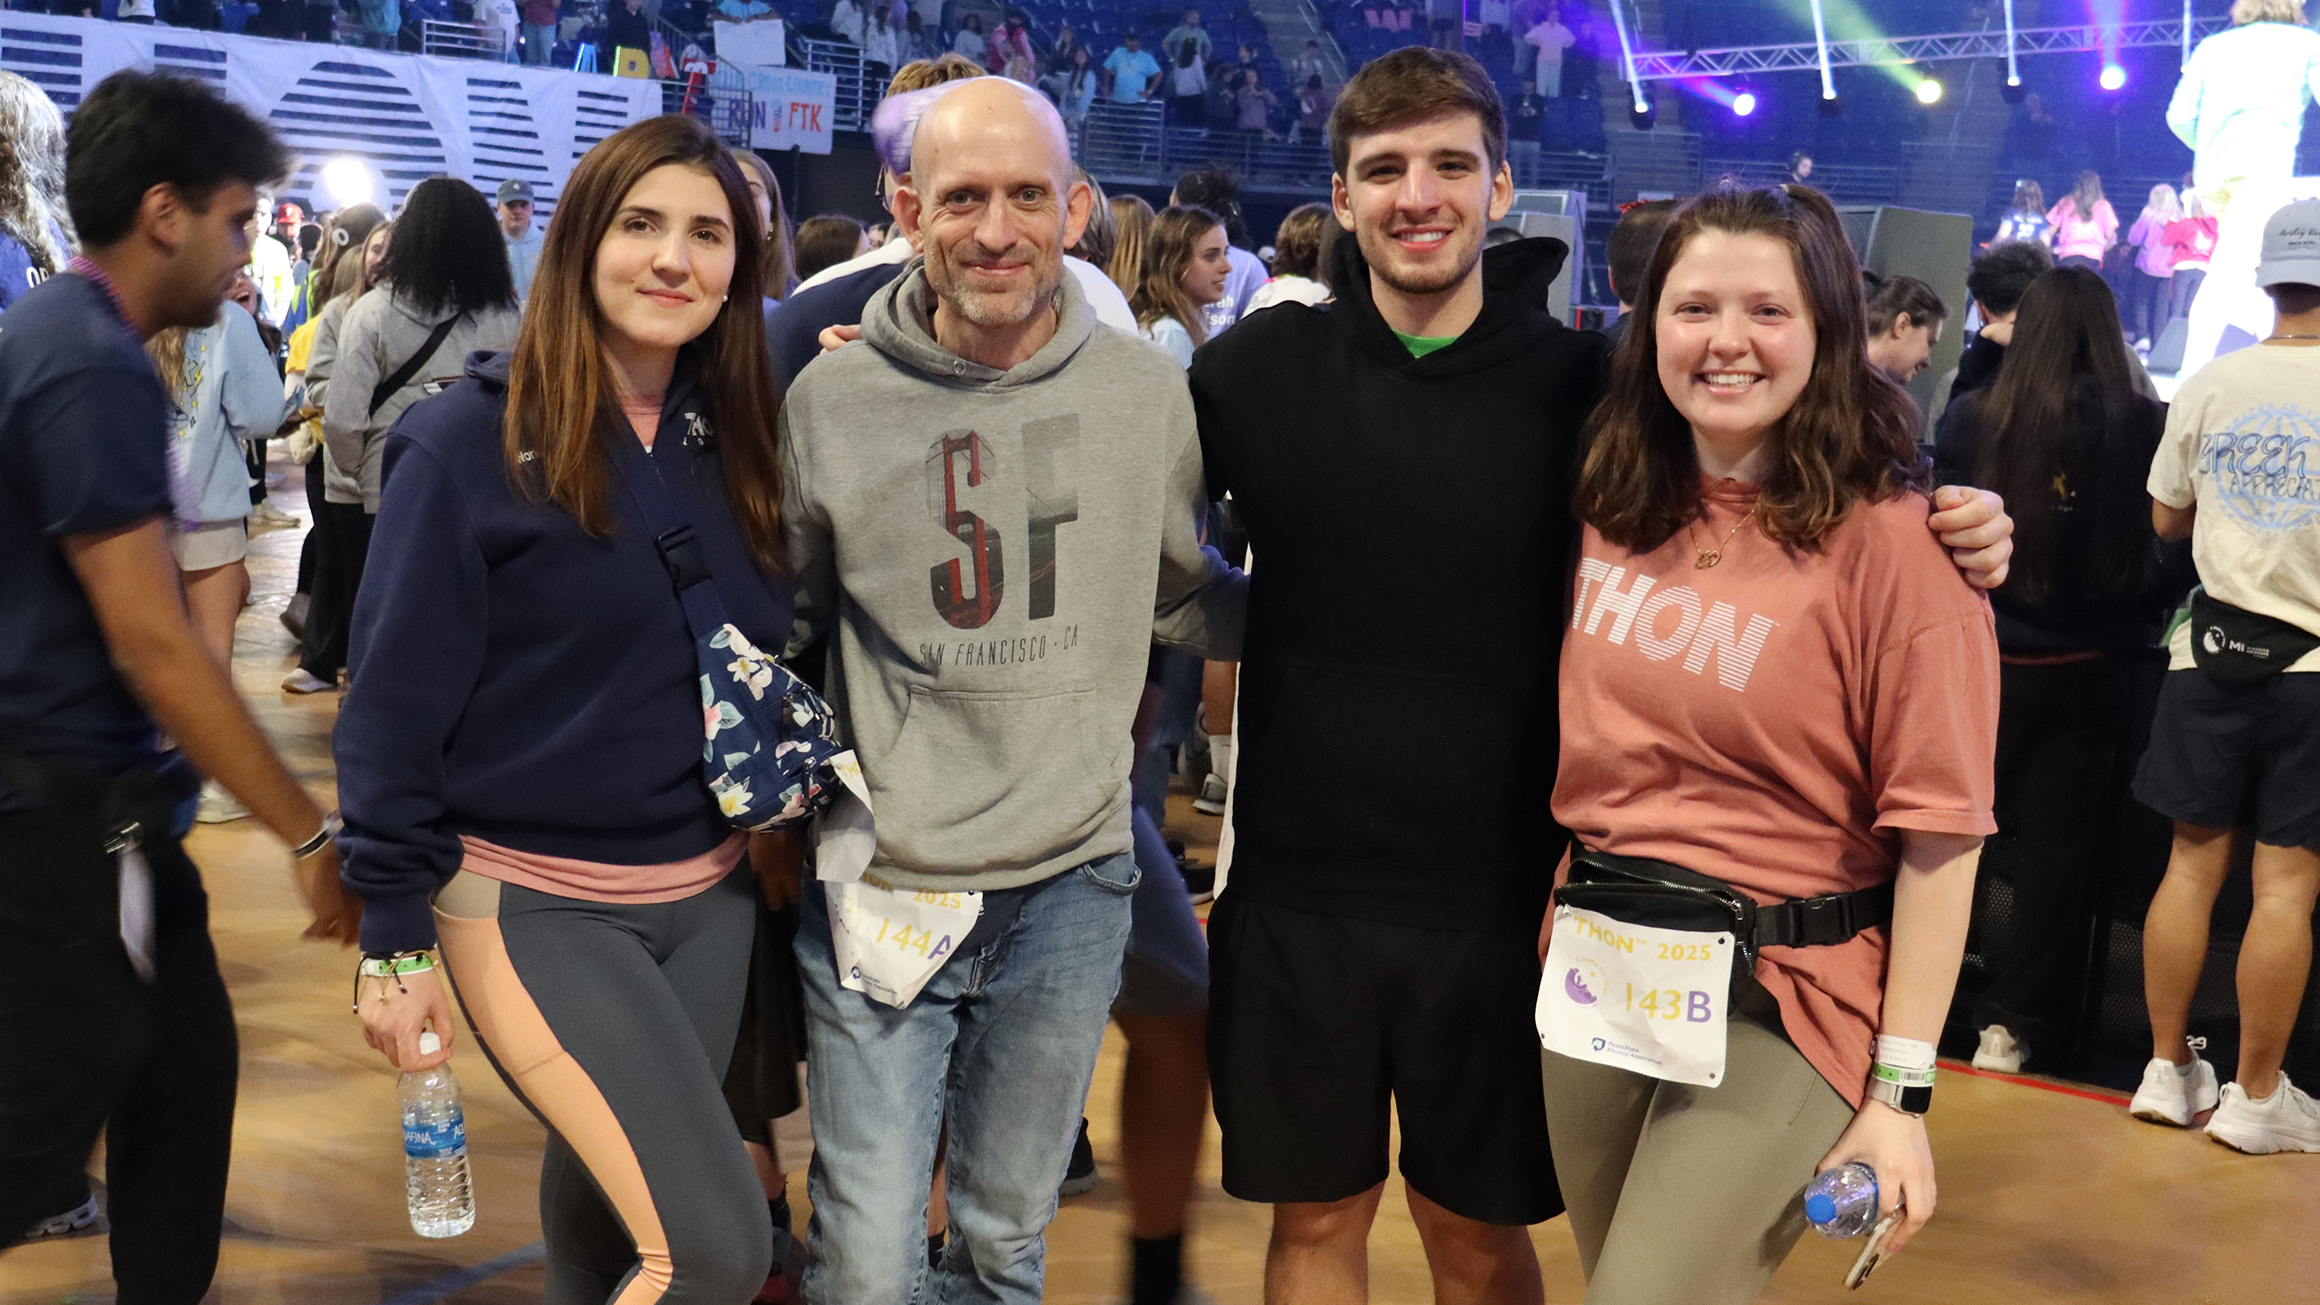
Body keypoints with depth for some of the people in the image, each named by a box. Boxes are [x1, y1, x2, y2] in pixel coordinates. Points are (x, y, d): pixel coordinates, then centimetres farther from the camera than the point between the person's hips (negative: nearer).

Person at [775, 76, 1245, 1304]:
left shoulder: (1147, 393, -3)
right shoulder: (831, 397, -5)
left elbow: (1187, 596, 12)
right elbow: (782, 615, 10)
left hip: (1072, 882, 2)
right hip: (878, 884, -1)